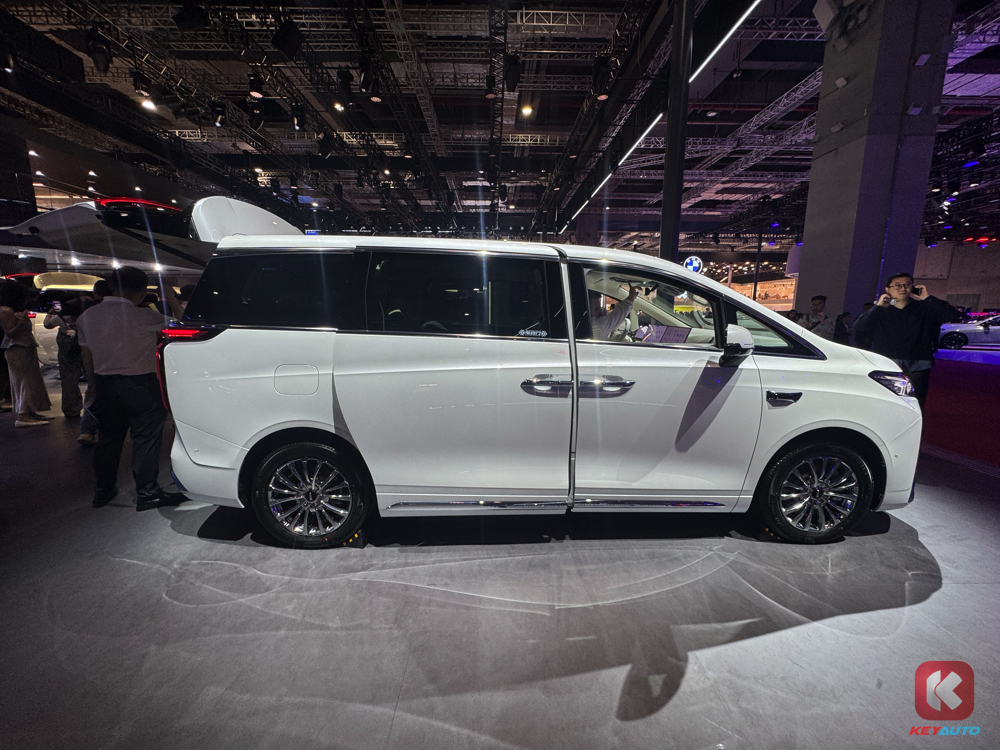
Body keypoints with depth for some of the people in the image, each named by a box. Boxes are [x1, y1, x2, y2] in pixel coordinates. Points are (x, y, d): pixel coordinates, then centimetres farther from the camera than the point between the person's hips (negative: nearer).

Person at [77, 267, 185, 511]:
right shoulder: (142, 316, -16)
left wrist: (96, 384, 22)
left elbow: (87, 354, 13)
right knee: (146, 438, 1)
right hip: (139, 385, -6)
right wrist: (173, 301, 2)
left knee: (108, 436, 18)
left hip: (105, 384, 7)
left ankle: (102, 490, 30)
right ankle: (147, 494, 6)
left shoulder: (87, 316, 5)